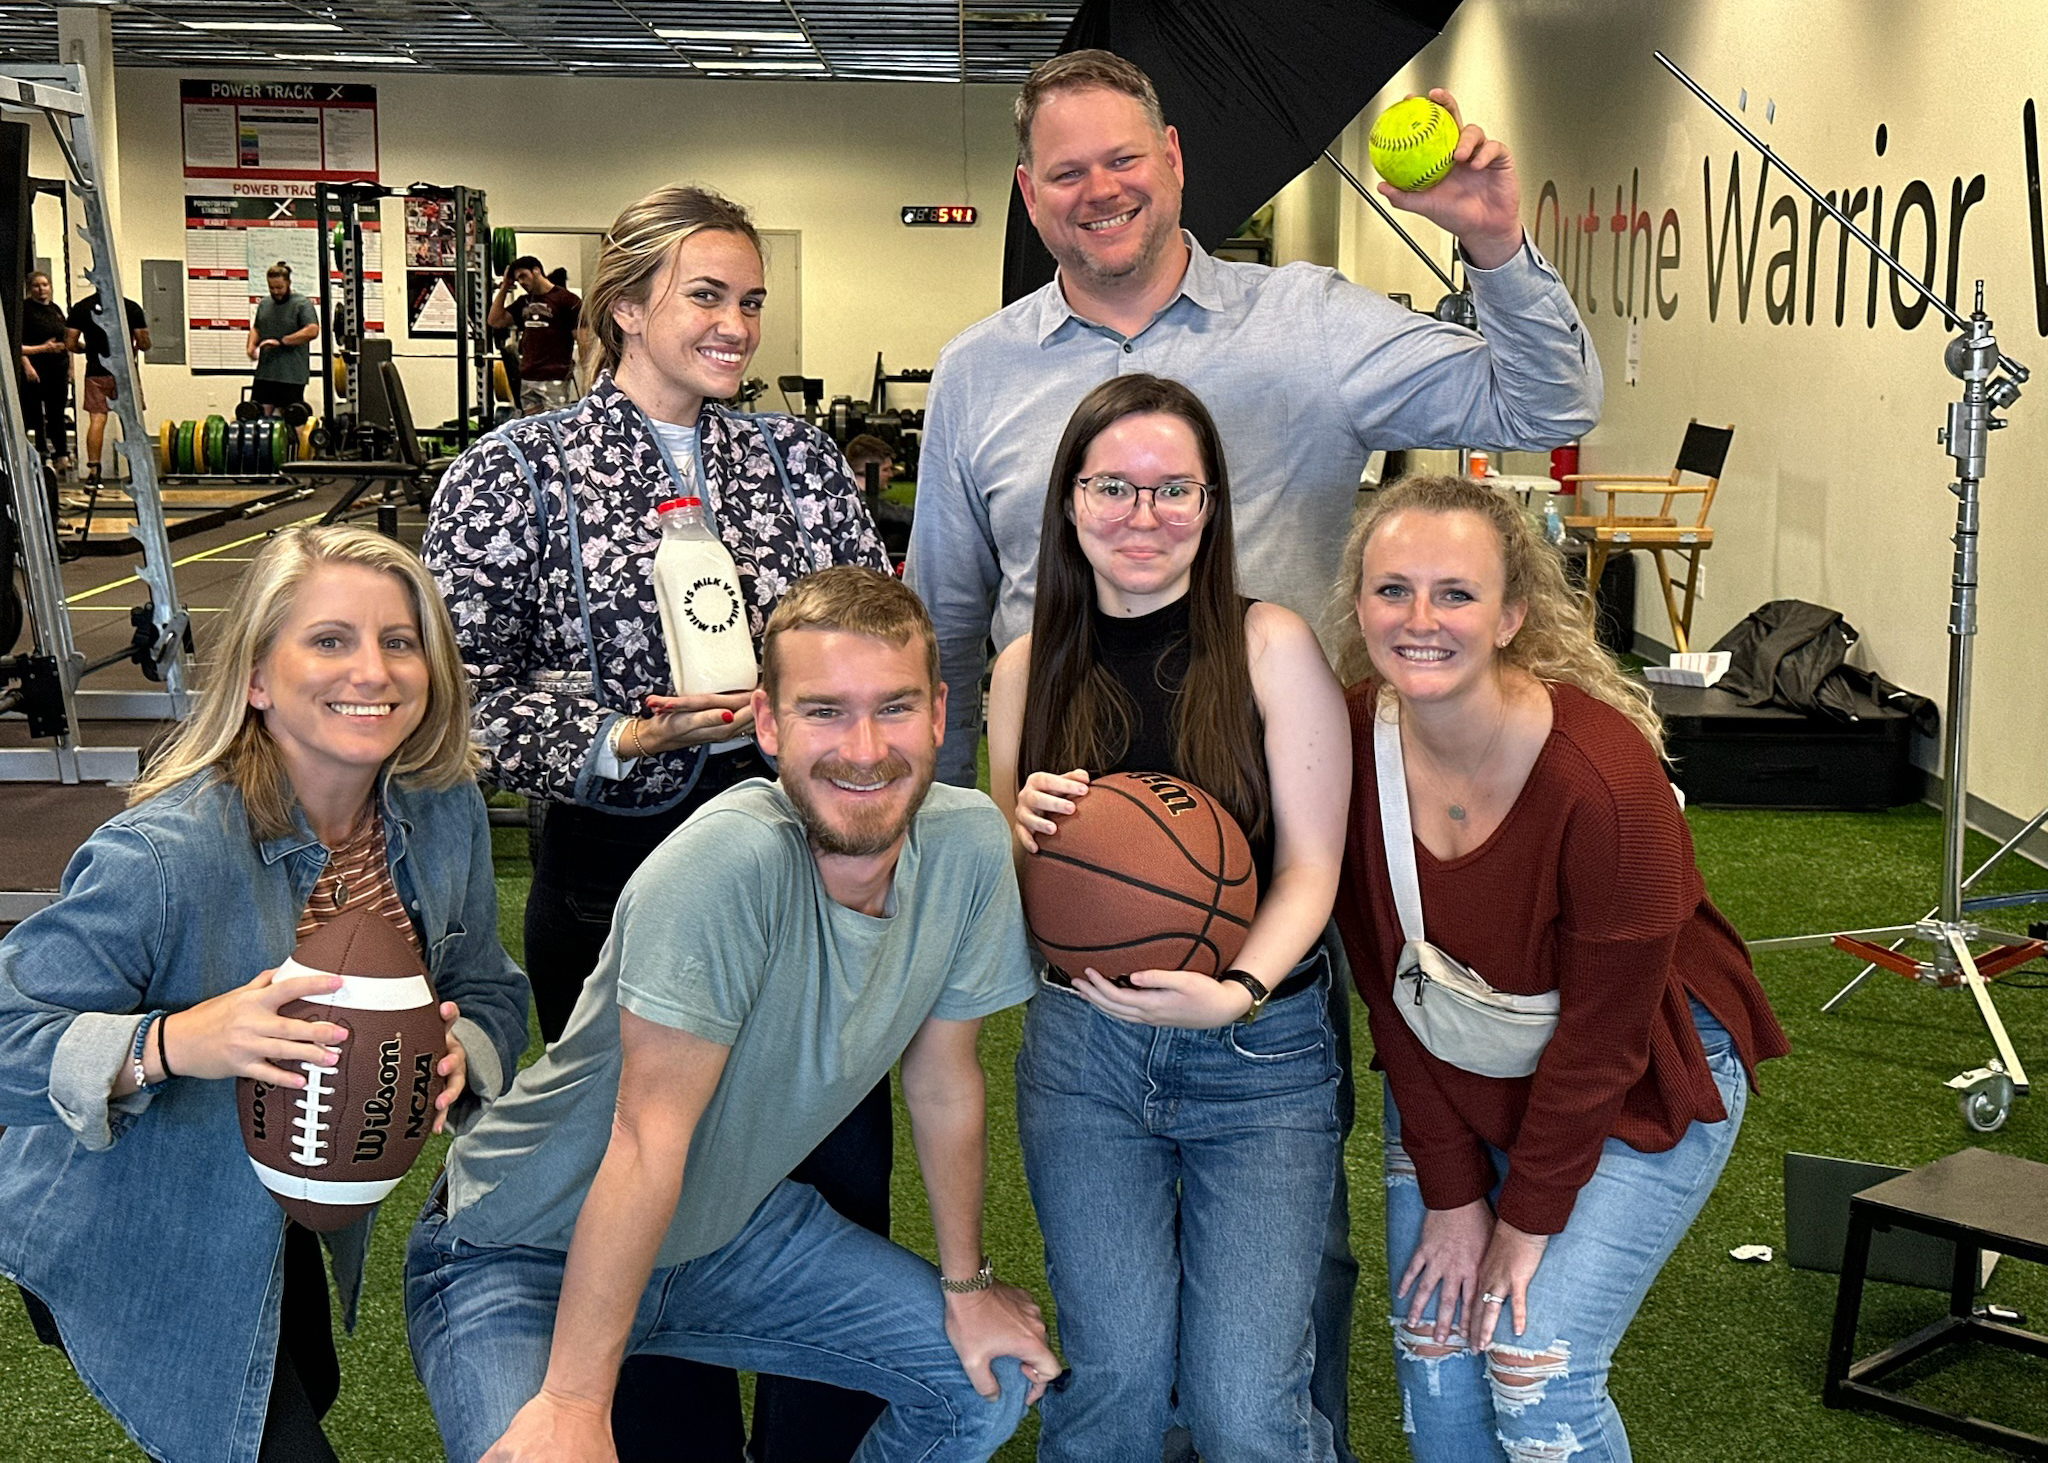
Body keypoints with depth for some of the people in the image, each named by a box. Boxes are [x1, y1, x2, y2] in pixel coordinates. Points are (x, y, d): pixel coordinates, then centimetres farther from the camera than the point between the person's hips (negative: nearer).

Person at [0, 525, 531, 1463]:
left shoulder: (444, 812, -14)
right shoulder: (162, 857, -34)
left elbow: (487, 991, -3)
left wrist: (460, 1053, -25)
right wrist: (171, 1044, -48)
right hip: (143, 1247, -7)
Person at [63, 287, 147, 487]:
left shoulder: (81, 308, 1)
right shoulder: (131, 307, -2)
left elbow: (70, 344, -1)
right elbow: (144, 344, -1)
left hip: (96, 373, 1)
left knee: (97, 420, 4)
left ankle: (93, 471, -1)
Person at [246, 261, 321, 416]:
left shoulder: (302, 304, -6)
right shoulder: (264, 305, 16)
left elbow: (312, 331, -19)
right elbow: (256, 328, 28)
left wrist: (282, 341, -21)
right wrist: (252, 345, 6)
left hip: (292, 376, -6)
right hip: (265, 374, 6)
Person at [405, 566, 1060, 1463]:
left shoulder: (969, 844, -13)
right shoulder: (729, 861, -31)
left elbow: (942, 1076, 1)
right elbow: (649, 1140, -30)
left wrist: (967, 1284, 9)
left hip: (734, 1224, 6)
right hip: (529, 1253, -6)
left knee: (996, 1379, 7)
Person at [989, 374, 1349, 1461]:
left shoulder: (1271, 646, -4)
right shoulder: (1030, 669, 6)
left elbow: (1309, 867, -6)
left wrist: (1235, 992, -24)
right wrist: (1021, 829, -9)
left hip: (1262, 1052, -2)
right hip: (1081, 1045, 2)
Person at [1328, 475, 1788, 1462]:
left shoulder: (1606, 779, -31)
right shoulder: (1348, 745, -17)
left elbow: (1601, 1033, -20)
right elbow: (1389, 989, -8)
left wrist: (1530, 1219, -12)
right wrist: (1449, 1189, -6)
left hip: (1641, 1088, -4)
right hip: (1450, 1082, 4)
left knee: (1535, 1369, -9)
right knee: (1431, 1352, 4)